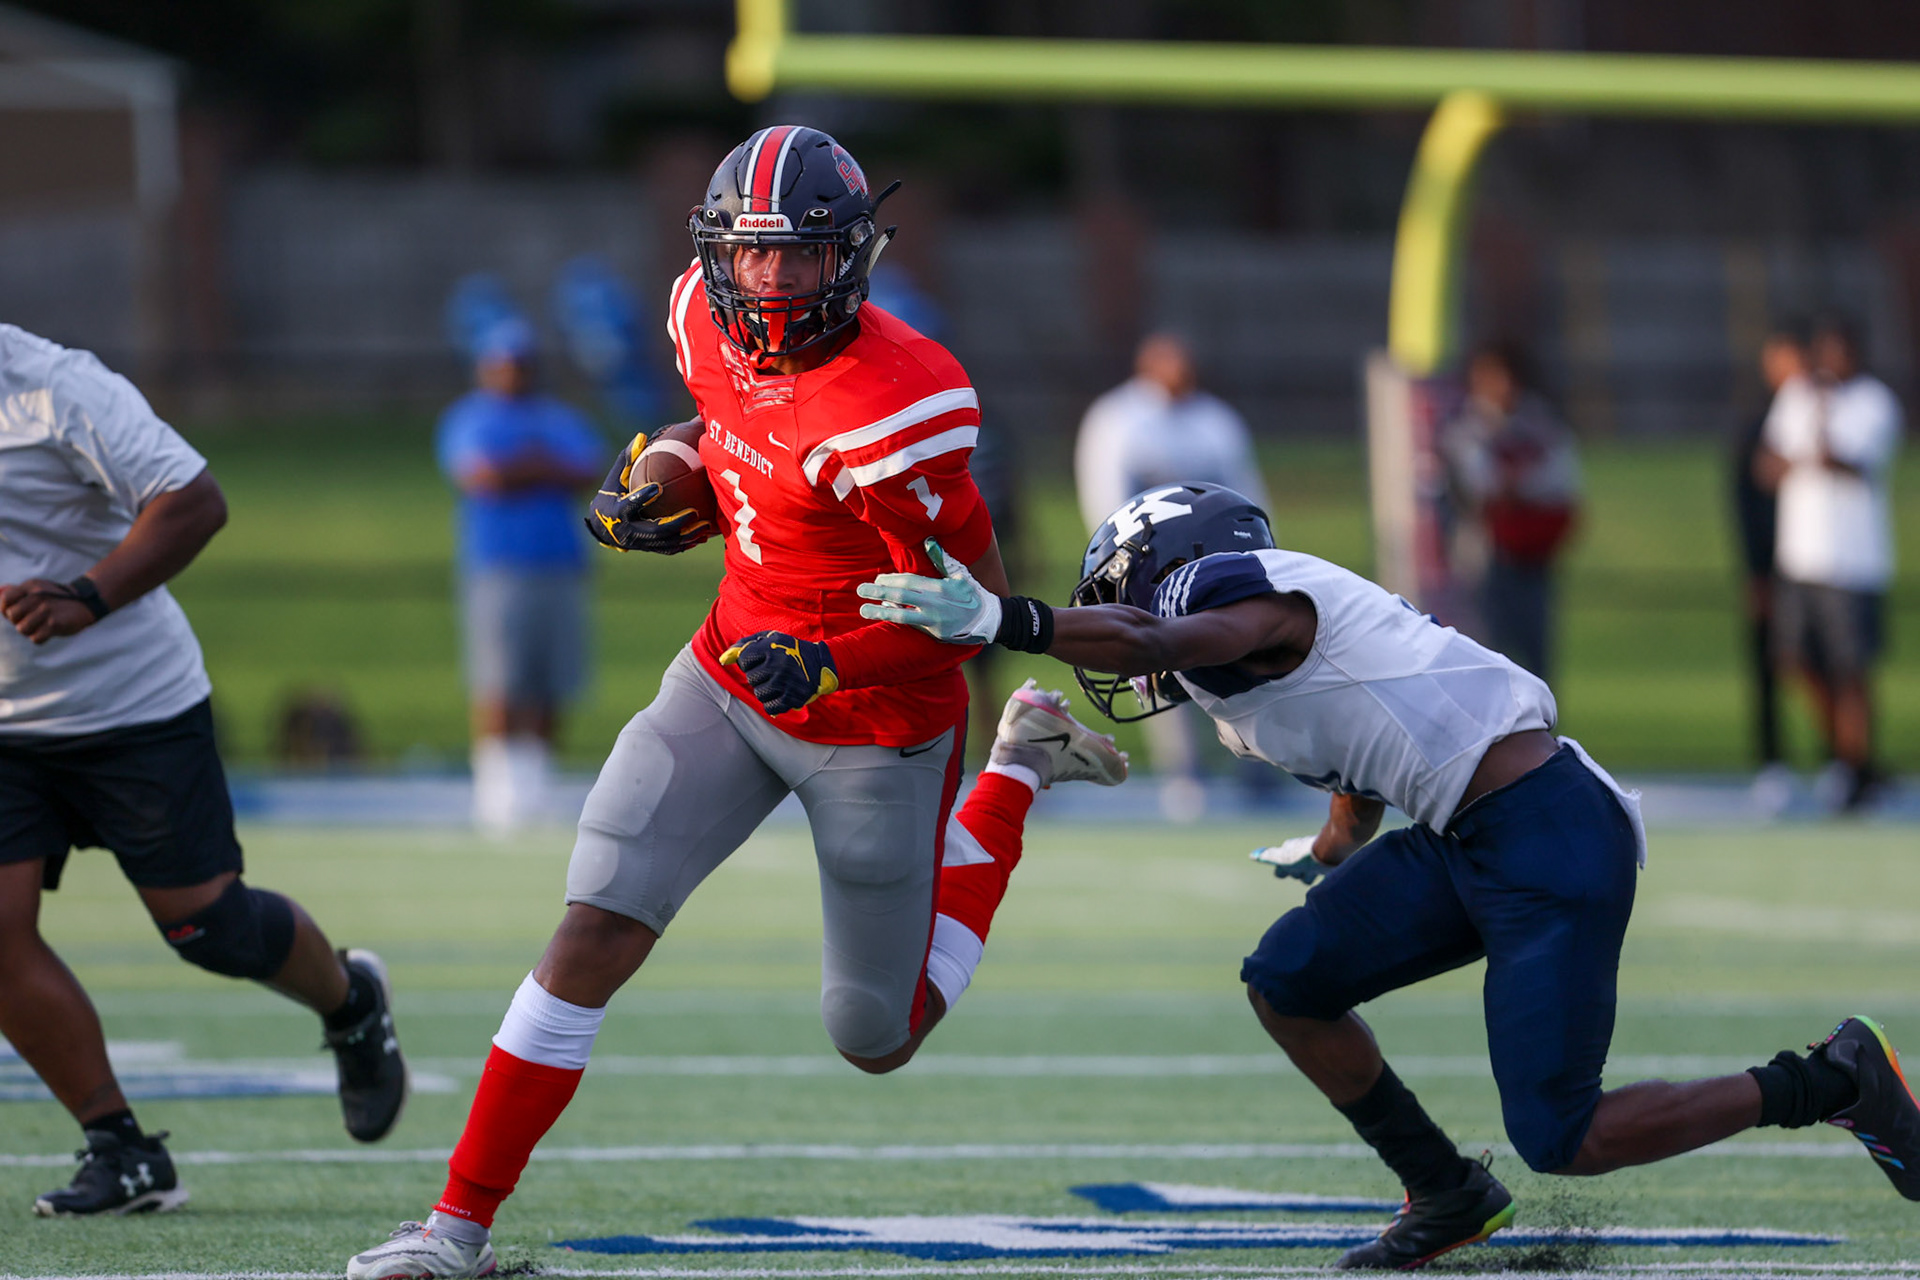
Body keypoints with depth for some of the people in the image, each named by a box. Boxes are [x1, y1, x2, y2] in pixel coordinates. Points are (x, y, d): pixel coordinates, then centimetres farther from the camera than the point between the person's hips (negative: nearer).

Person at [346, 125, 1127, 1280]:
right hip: (730, 679, 5)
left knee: (877, 1042, 10)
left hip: (873, 728, -5)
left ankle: (1018, 775, 30)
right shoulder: (711, 321, -5)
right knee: (596, 933, -10)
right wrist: (663, 505, -1)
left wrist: (829, 662, -31)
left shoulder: (892, 413, -28)